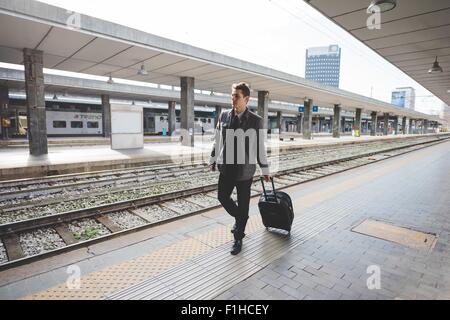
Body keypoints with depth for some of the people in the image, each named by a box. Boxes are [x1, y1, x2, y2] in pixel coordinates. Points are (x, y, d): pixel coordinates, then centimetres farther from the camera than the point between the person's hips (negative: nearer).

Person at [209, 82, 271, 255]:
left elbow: (260, 147, -4)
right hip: (226, 167, 4)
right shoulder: (224, 115, 3)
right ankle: (239, 218, 41)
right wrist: (213, 159, 13)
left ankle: (238, 239, 25)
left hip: (245, 169, -3)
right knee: (222, 197, 11)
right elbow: (218, 140, 11)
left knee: (243, 205, 6)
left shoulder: (256, 120, -8)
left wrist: (265, 170, 0)